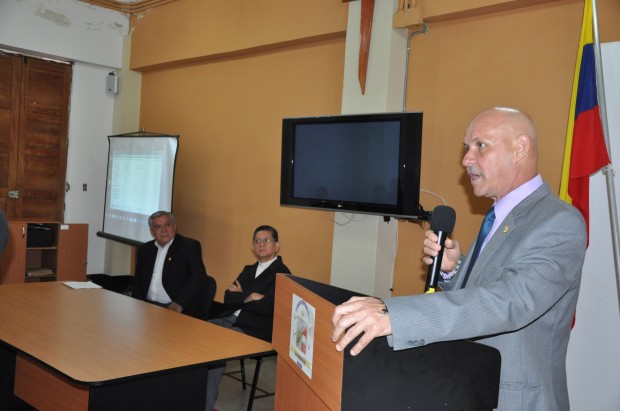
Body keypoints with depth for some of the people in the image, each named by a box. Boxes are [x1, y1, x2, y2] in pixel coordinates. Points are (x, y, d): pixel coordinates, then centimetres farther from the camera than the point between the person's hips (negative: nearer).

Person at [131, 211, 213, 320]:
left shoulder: (189, 246, -2)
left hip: (180, 310, -5)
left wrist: (179, 304, -21)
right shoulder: (144, 249, 16)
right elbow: (137, 281, 18)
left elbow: (198, 278, -11)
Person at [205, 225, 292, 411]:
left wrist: (240, 296, -2)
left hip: (252, 330, -7)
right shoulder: (249, 270, 20)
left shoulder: (282, 273, -3)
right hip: (228, 320, 7)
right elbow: (228, 298, 9)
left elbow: (267, 307, -16)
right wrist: (249, 296, -9)